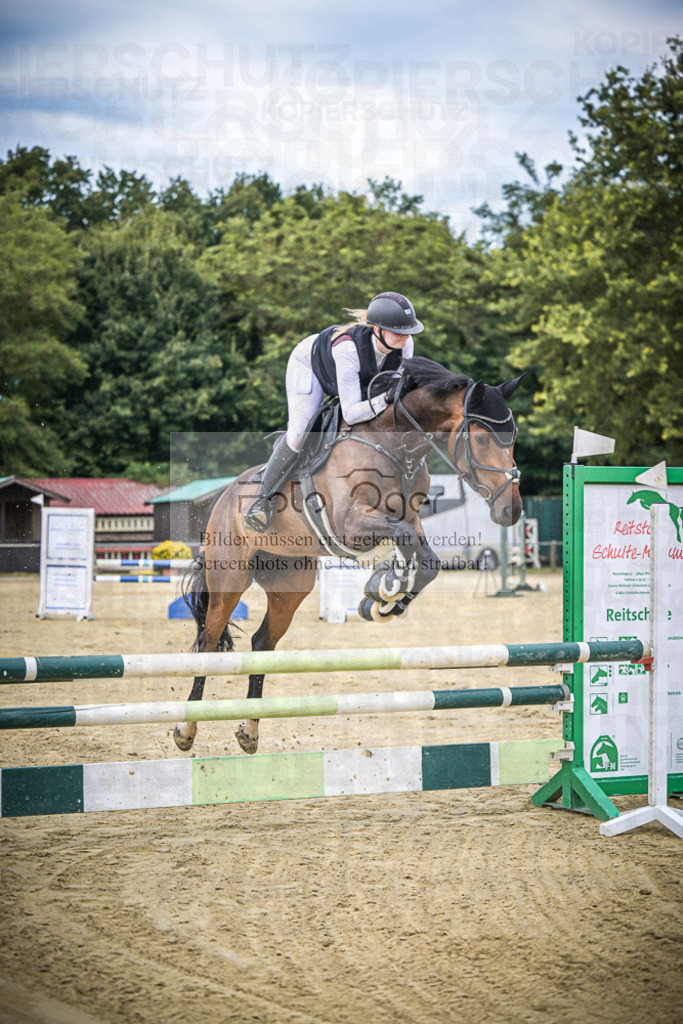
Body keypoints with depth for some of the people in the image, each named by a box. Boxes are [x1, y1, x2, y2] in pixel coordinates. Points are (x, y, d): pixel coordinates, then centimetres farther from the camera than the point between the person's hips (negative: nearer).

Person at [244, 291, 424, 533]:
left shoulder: (405, 344, -33)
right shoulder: (347, 347, -48)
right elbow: (351, 414, -47)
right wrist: (385, 399, -60)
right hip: (310, 363, -6)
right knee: (299, 435, -20)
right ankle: (262, 499, -1)